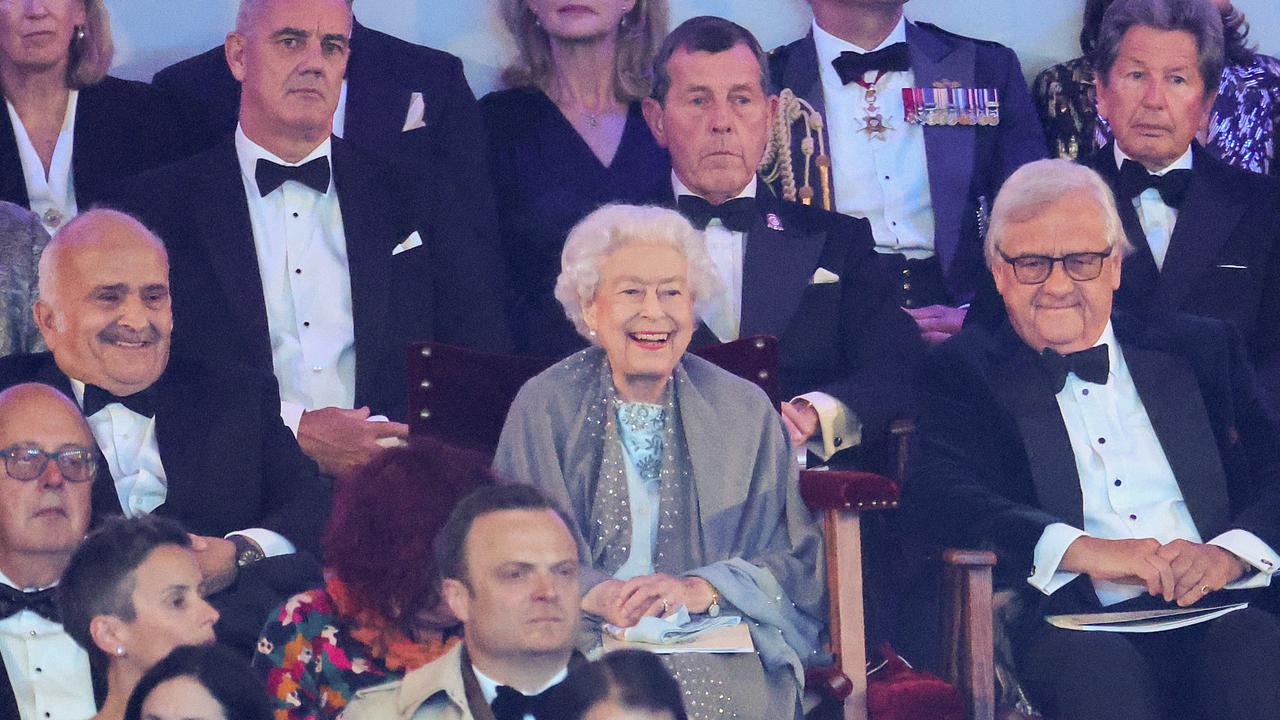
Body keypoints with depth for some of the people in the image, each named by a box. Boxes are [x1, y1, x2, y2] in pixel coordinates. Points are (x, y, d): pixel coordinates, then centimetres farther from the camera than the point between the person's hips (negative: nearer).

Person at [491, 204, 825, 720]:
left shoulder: (746, 412, 10)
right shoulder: (544, 408, 7)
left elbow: (796, 562, 6)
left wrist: (699, 589, -14)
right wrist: (593, 593, -18)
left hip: (715, 650, 1)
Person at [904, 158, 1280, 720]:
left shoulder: (1197, 349, 22)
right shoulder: (965, 371, 14)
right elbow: (935, 494, -3)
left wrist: (1229, 553, -9)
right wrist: (1082, 550, -18)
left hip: (1211, 611, 2)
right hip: (1068, 625, -2)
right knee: (1100, 672, -38)